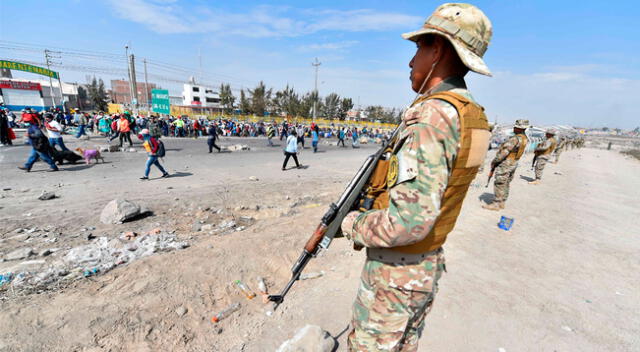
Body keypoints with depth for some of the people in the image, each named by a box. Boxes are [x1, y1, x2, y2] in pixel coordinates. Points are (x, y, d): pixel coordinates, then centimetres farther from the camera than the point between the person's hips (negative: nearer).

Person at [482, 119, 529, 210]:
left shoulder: (515, 139, -22)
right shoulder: (524, 138, 9)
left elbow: (504, 151, -23)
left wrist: (494, 161, -13)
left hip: (505, 164, -10)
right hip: (513, 164, 10)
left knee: (499, 184, -4)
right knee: (505, 184, 15)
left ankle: (496, 204, 1)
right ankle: (501, 203, 23)